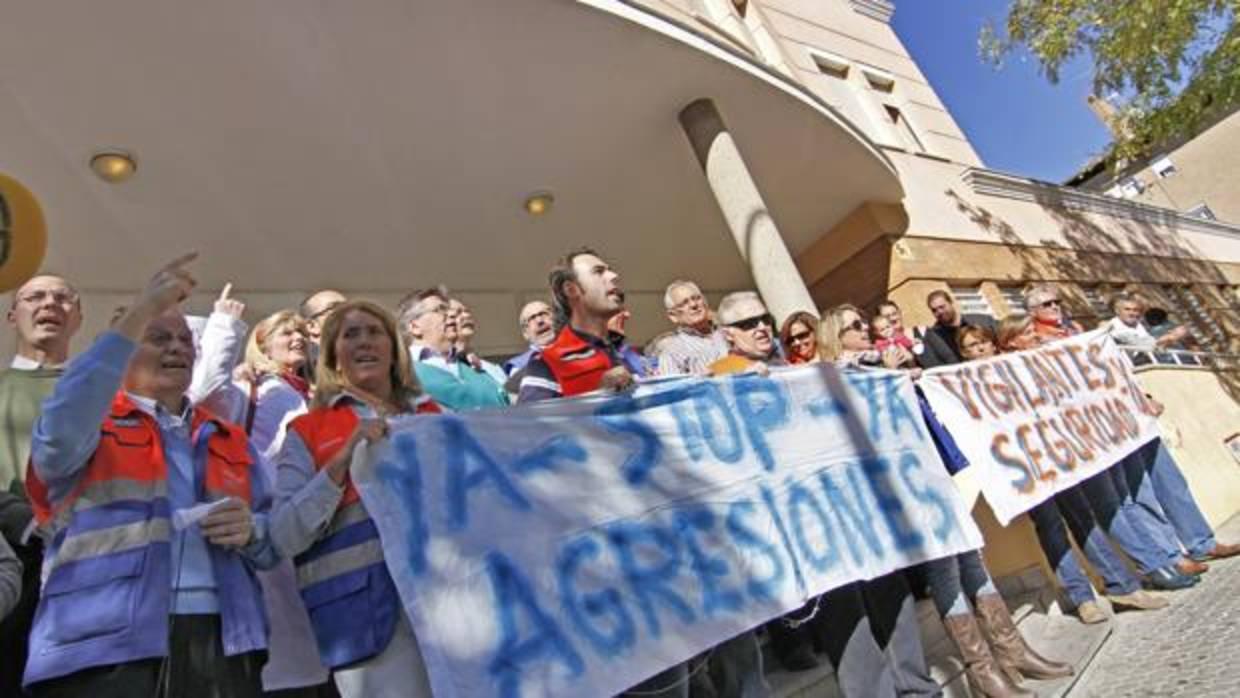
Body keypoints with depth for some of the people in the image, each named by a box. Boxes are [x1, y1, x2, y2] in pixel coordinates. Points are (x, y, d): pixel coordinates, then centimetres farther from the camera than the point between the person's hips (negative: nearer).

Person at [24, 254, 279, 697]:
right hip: (103, 647, -3)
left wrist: (250, 531, -8)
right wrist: (138, 315, -18)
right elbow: (58, 433, -17)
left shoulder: (231, 441, 17)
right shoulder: (94, 426, 9)